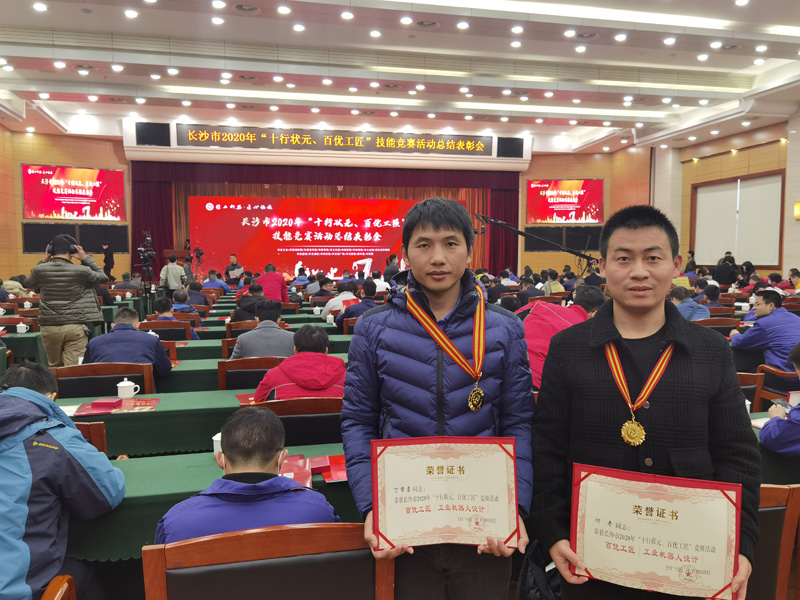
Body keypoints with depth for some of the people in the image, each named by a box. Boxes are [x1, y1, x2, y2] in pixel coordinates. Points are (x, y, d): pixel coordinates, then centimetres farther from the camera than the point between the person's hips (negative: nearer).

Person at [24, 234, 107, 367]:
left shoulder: (40, 270, -2)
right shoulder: (81, 271, -10)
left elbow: (28, 283, 21)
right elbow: (103, 277, 7)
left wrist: (43, 262, 17)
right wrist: (86, 259, 5)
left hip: (49, 327, 3)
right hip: (75, 327, -3)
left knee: (54, 367, 19)